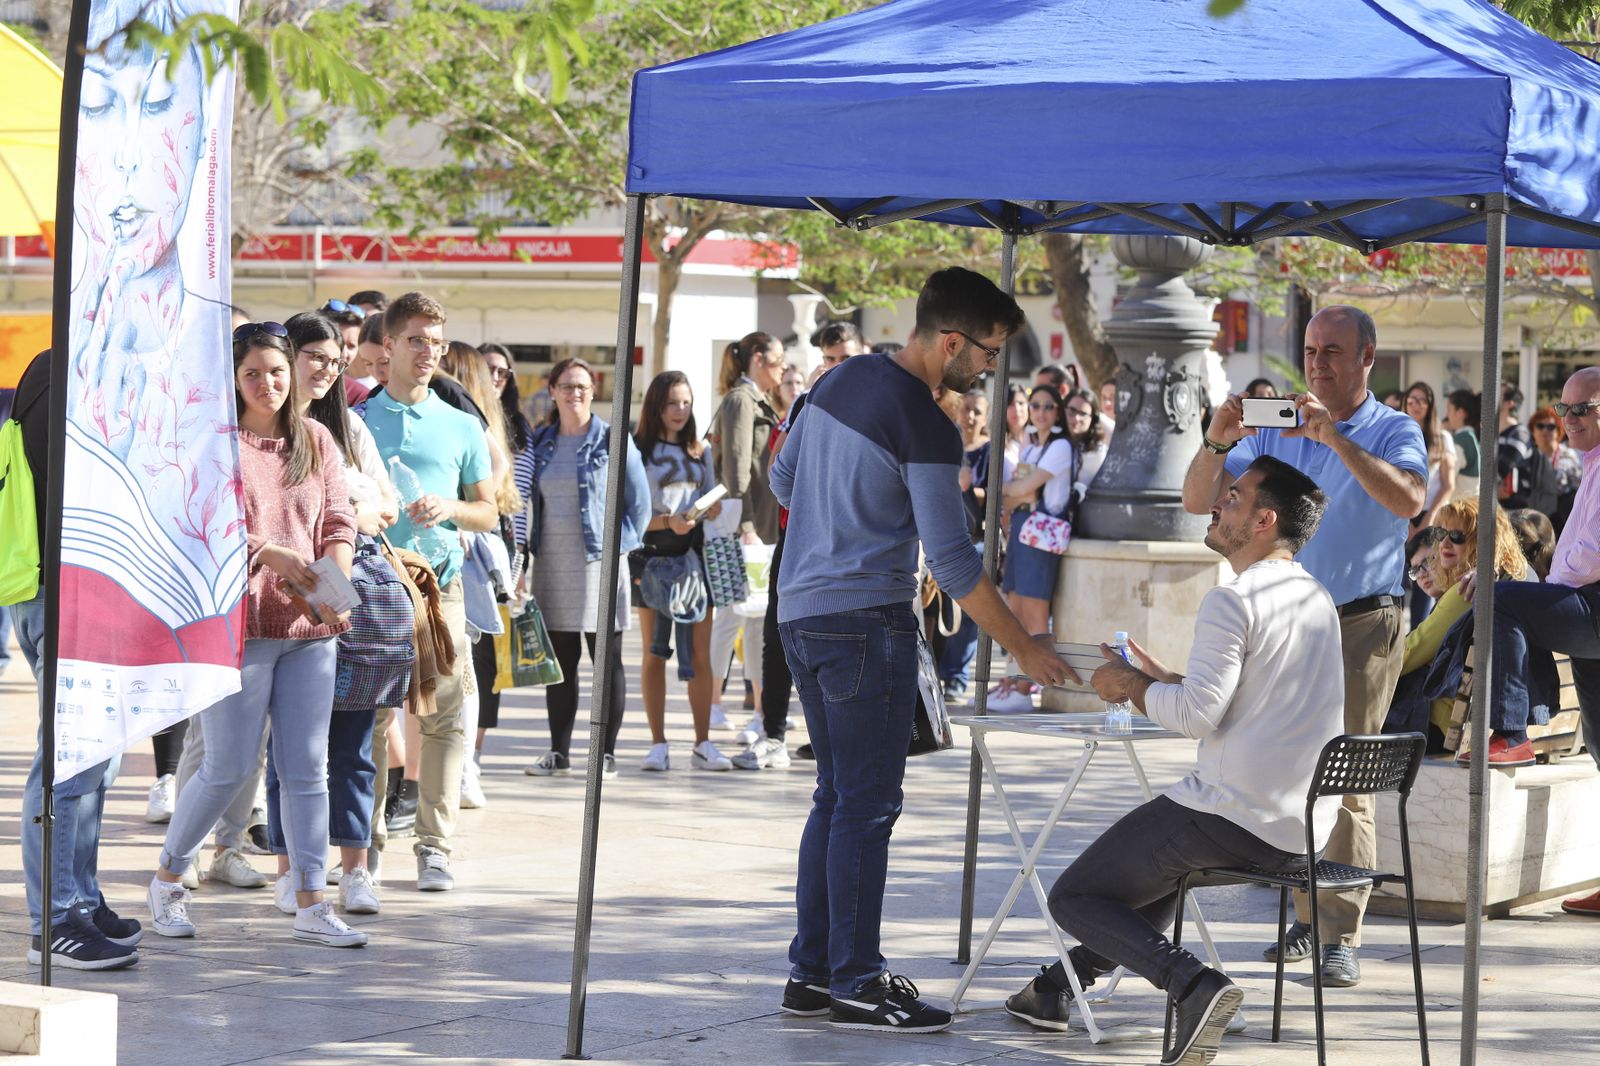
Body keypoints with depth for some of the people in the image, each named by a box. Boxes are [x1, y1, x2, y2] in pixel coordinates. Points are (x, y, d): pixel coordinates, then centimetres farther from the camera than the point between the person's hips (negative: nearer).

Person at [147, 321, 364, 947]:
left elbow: (339, 522, 9)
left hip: (310, 626, 4)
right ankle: (167, 878, 19)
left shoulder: (316, 441, 13)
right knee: (229, 767, -1)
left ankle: (311, 906, 8)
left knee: (306, 768, 4)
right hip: (238, 620, -4)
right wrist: (275, 556, -20)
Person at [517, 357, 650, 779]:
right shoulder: (540, 443, 11)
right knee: (559, 660, 7)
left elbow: (638, 503, 2)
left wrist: (618, 546, -6)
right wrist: (520, 548, 4)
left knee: (607, 660, 1)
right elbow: (523, 499, 15)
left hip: (598, 565, -4)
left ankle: (606, 752, 6)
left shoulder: (612, 440, 0)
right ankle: (559, 752, 14)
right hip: (552, 566, 4)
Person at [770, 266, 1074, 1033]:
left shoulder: (842, 379, 9)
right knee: (868, 804, -5)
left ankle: (812, 972, 16)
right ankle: (855, 987, -4)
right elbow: (953, 561, -16)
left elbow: (783, 480, 20)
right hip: (867, 620, -9)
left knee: (837, 797, 14)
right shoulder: (925, 426, -16)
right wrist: (1026, 651, -11)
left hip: (801, 613, 9)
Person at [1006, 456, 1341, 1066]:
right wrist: (1161, 680, 19)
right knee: (1164, 858, 36)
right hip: (1303, 832, 9)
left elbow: (1197, 716, -20)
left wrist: (1131, 686, -3)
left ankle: (1193, 981, -18)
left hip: (1234, 819, -9)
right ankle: (1063, 987, 40)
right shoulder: (1318, 599, 15)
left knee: (1073, 897, 4)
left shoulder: (1233, 601, -13)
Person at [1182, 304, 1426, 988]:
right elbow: (1198, 502, 7)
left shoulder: (1394, 432, -1)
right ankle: (1306, 919, 15)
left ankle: (1341, 937, -7)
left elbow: (1408, 500, -22)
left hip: (1362, 624, -4)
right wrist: (1216, 443, -12)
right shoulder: (1275, 430, 12)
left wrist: (1334, 438, -28)